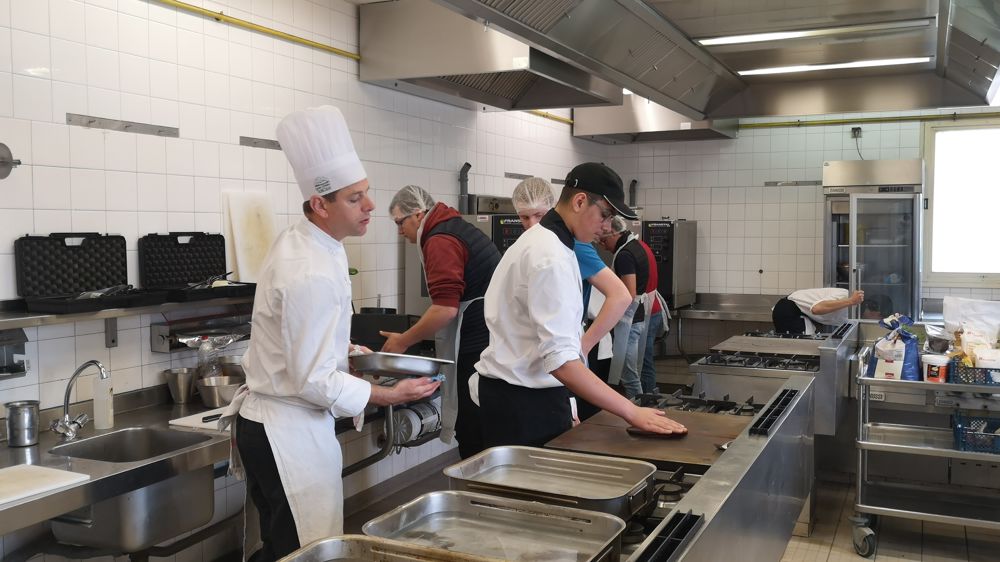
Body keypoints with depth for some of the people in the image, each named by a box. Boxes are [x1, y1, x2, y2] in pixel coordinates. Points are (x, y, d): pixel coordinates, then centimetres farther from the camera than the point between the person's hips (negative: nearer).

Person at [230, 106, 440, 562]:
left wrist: (342, 347, 16)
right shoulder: (312, 275, -26)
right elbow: (314, 381, -24)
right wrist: (390, 395, -15)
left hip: (265, 419, 10)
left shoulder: (296, 241, 5)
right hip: (290, 433, -10)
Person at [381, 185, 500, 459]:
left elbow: (446, 309, -22)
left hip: (475, 350, -10)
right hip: (491, 341, 10)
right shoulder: (462, 229, 17)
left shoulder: (441, 241, -14)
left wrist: (403, 341, -10)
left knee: (473, 438, -2)